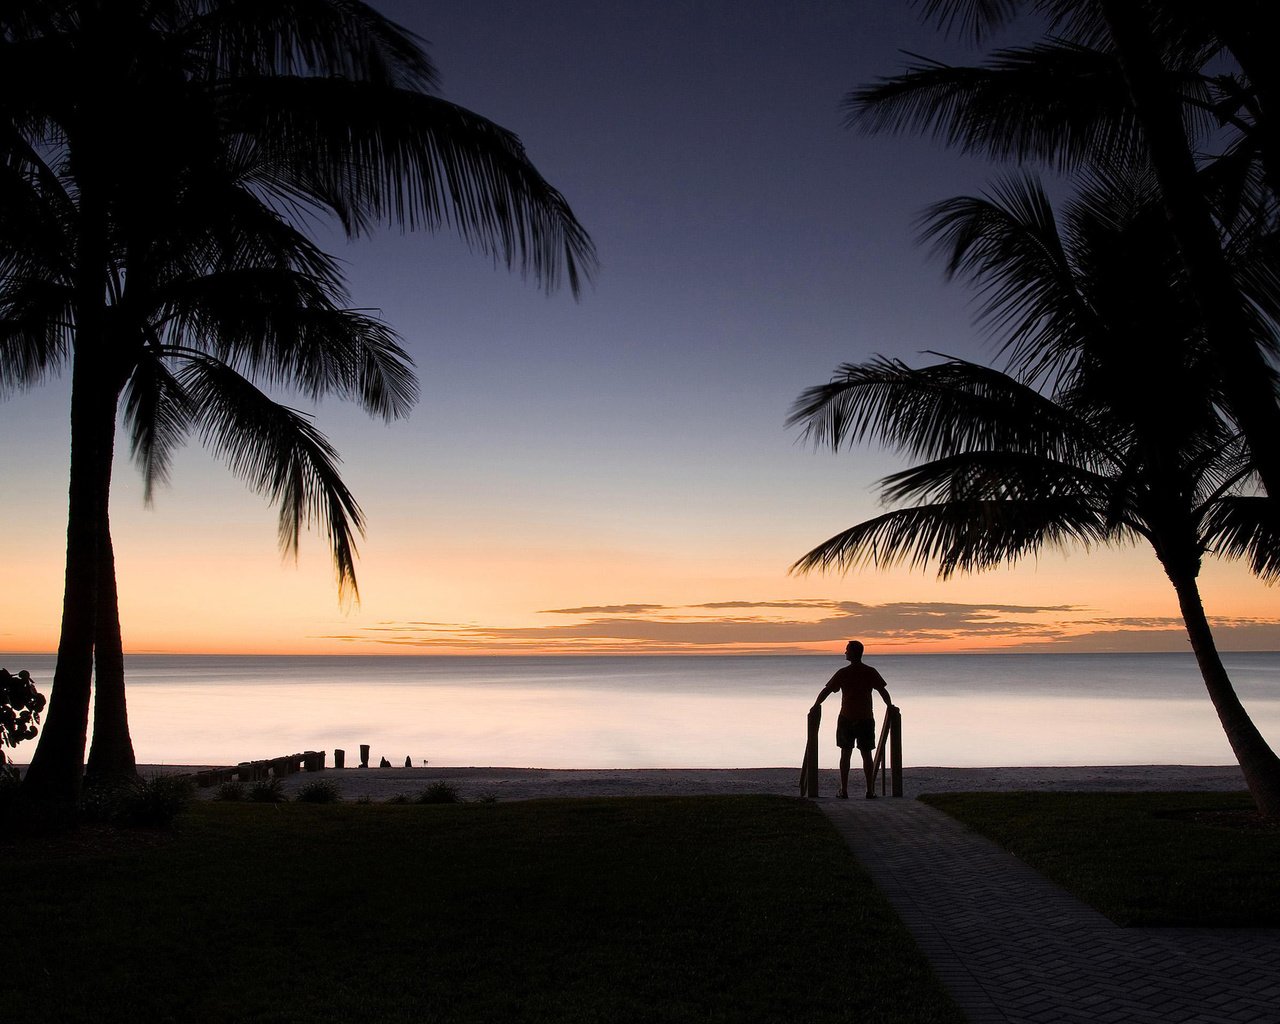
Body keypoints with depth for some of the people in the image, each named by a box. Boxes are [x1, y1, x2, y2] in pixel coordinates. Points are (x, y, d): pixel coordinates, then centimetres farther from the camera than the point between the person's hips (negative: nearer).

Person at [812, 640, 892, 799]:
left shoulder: (843, 673, -4)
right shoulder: (871, 672, 0)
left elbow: (826, 691, -1)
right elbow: (883, 691, 5)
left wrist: (815, 706, 10)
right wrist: (890, 706, 20)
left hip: (846, 719, -1)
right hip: (866, 719, 1)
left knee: (845, 754, 6)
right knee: (866, 754, 7)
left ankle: (844, 790, 4)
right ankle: (870, 790, 4)